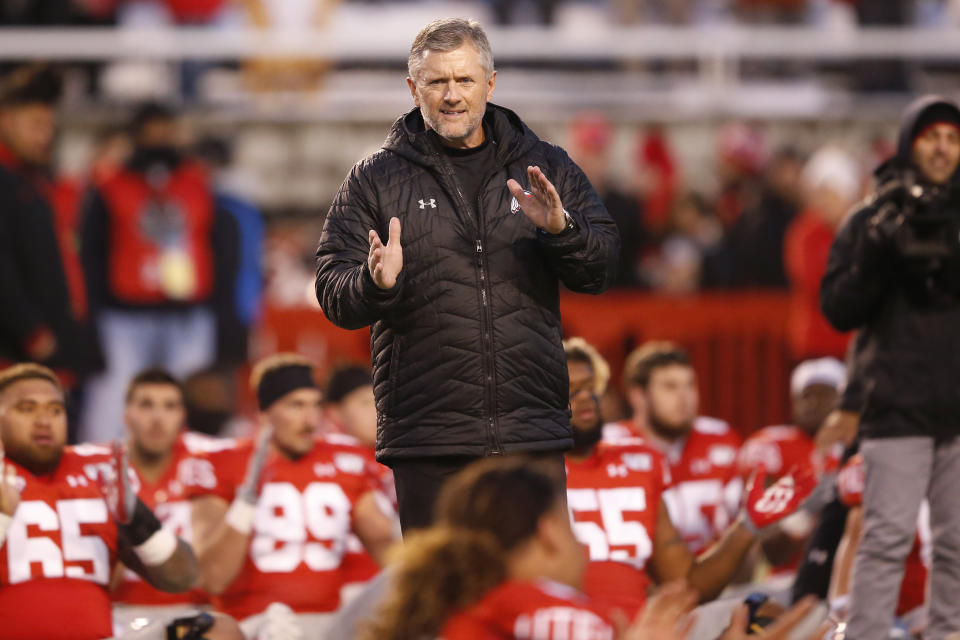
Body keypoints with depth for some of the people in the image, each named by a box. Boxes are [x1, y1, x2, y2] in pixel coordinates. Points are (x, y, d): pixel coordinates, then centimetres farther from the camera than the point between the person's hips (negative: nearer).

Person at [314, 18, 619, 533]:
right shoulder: (375, 181, 6)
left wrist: (560, 229, -17)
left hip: (533, 434, 1)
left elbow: (601, 269, 4)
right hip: (428, 442, -1)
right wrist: (376, 284, -22)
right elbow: (334, 294, 1)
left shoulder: (545, 169, 11)